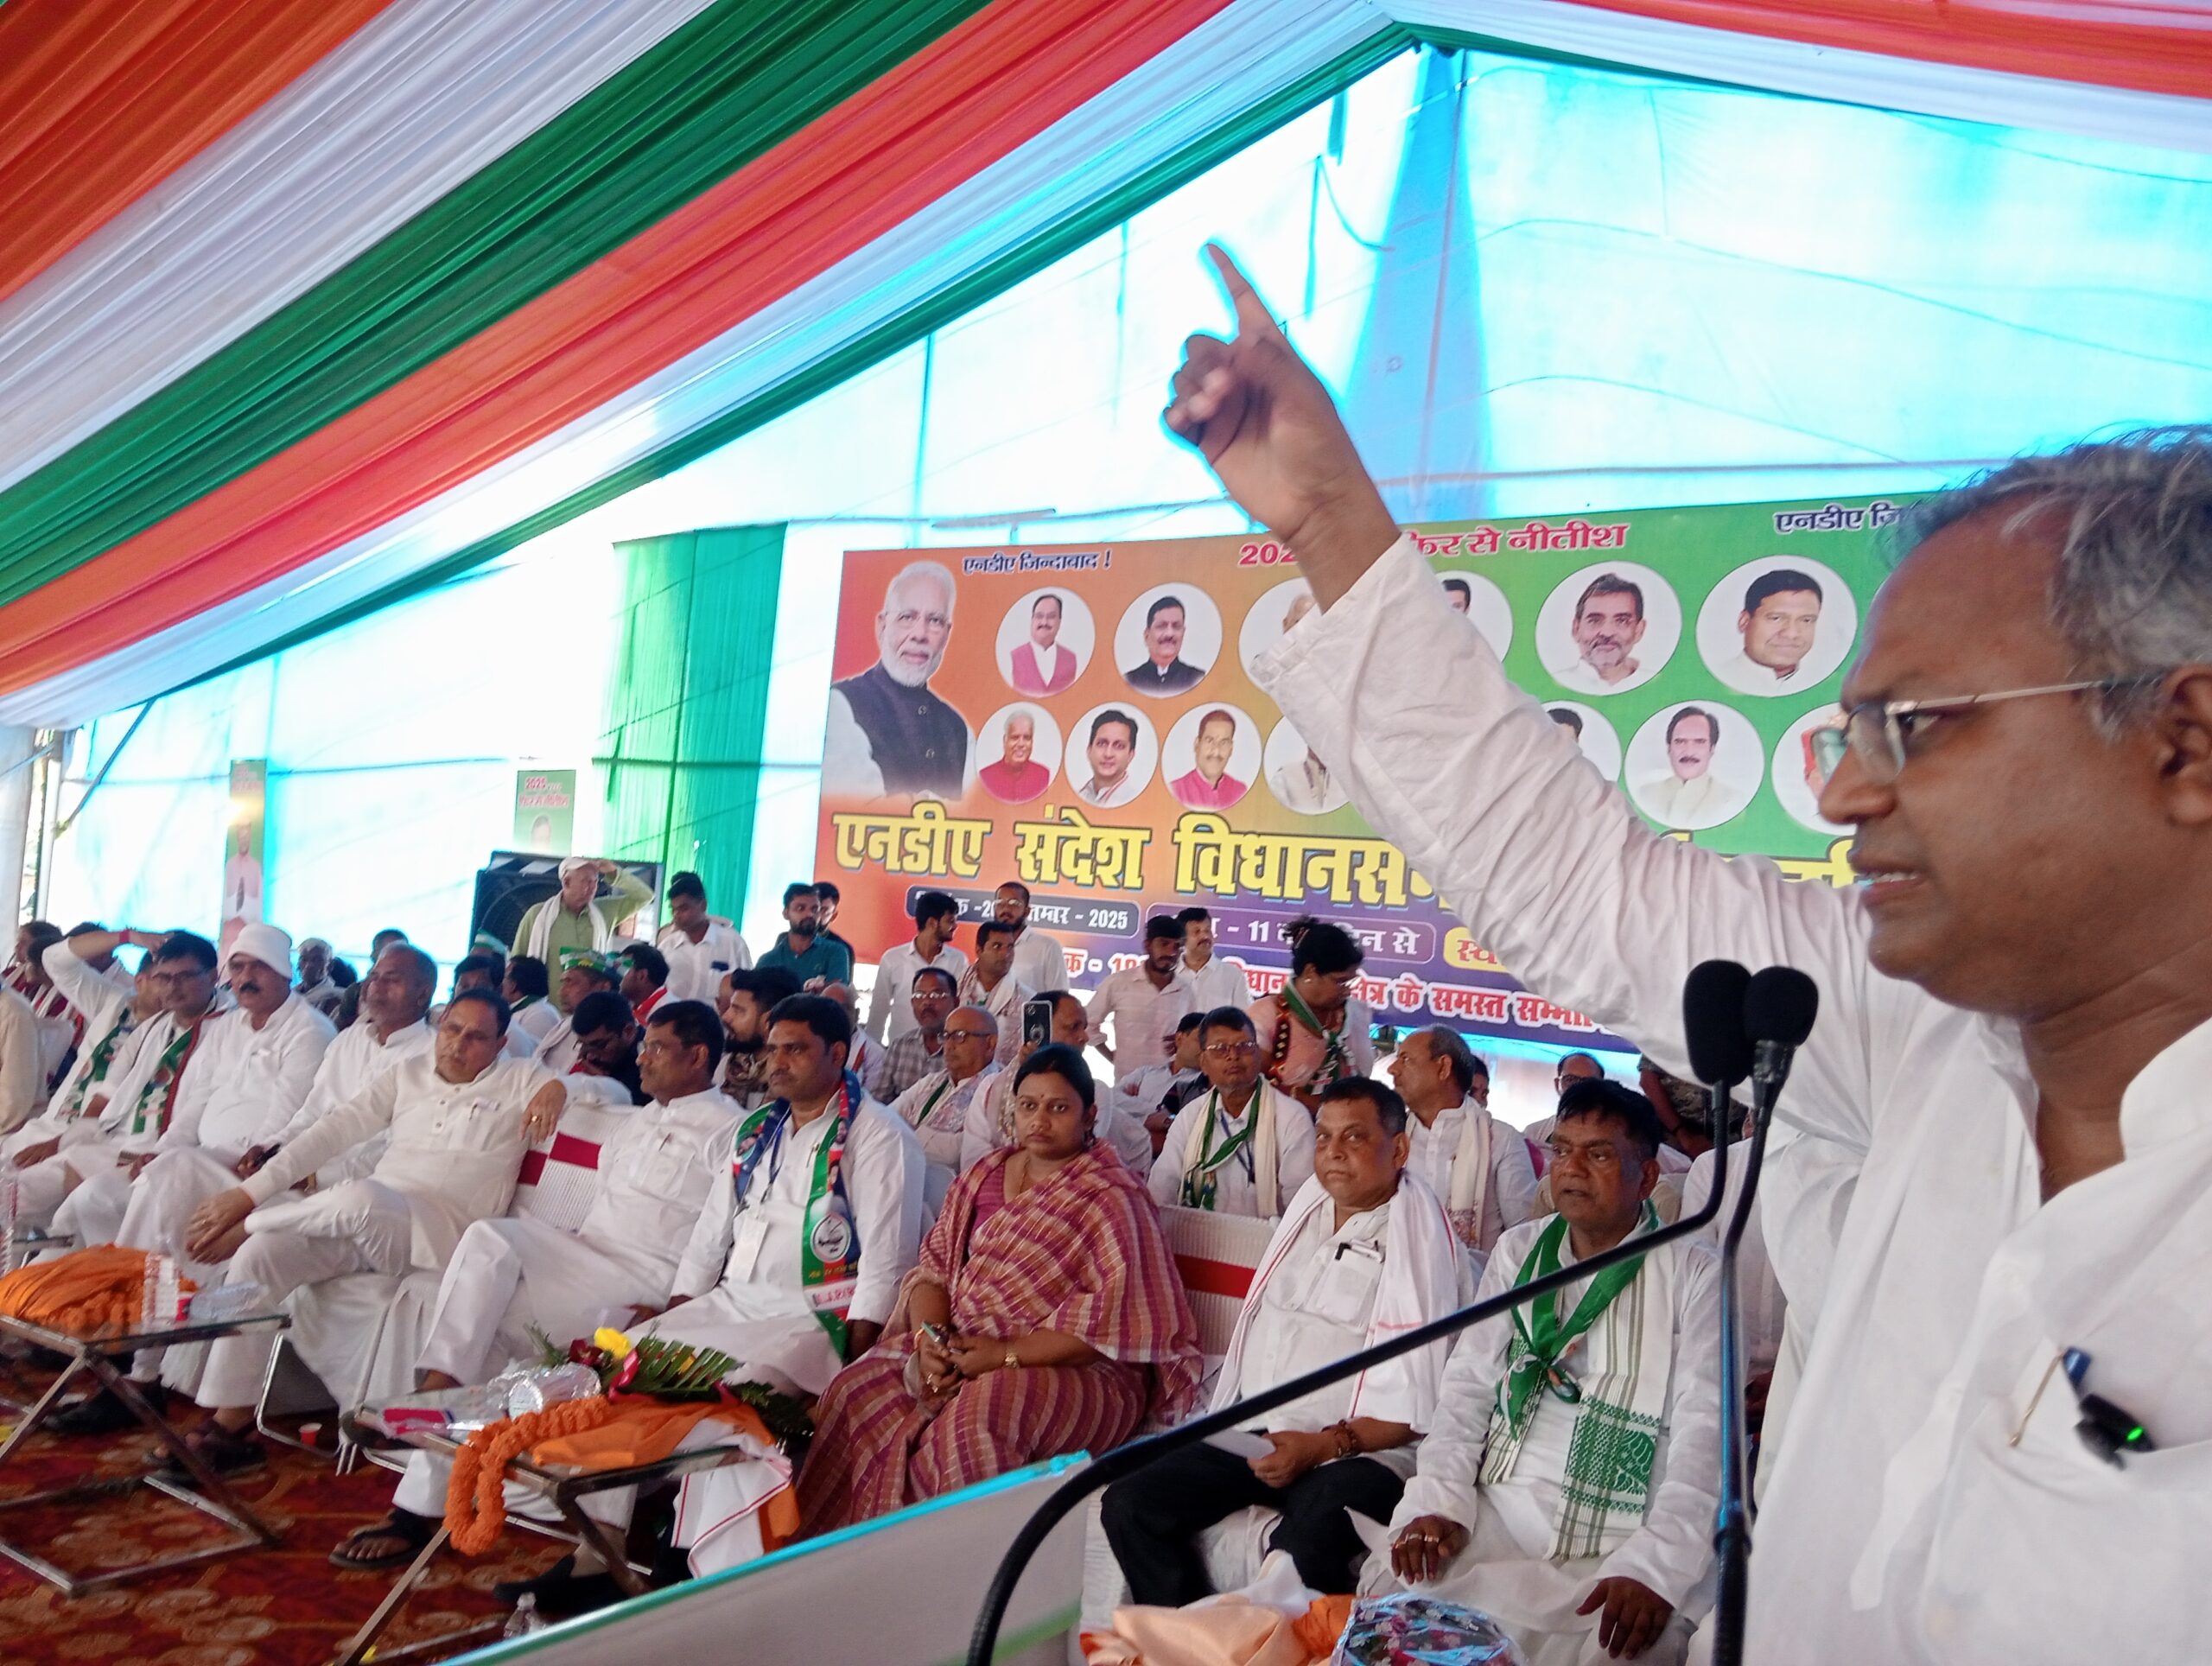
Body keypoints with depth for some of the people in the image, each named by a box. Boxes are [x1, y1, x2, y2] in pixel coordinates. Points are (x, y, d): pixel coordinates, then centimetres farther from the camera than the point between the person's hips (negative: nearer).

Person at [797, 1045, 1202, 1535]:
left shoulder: (1112, 1199, -9)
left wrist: (1005, 1354, -19)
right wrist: (929, 1336, -9)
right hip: (961, 1349, 7)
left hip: (1078, 1370, -6)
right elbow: (934, 1267, 12)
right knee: (856, 1392, -15)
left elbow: (1115, 1322, -17)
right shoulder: (982, 1177, 12)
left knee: (969, 1425, -34)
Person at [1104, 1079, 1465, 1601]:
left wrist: (1324, 1446, -21)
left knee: (1303, 1548, -35)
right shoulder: (1306, 1211, 16)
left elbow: (1413, 1406, -12)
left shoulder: (1419, 1241, -5)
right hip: (1251, 1434, 7)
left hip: (1360, 1450, -6)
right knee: (1129, 1504, -12)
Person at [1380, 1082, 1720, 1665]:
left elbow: (1705, 1430, -8)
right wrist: (1438, 1501, -7)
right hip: (1495, 1522, 3)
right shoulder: (1518, 1251, 12)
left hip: (1620, 1550, -3)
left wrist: (1655, 1568, -20)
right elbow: (1468, 1385, 9)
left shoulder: (1694, 1275, -1)